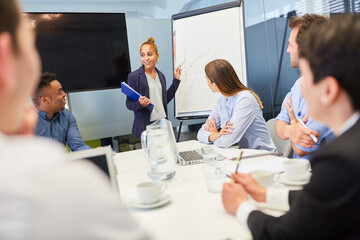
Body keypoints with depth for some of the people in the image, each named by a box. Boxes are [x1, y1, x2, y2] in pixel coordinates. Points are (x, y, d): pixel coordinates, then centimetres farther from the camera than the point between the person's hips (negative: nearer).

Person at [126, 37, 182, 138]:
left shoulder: (161, 75, 13)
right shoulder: (134, 76, -4)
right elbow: (129, 104, -4)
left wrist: (176, 80, 17)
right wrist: (140, 104, -25)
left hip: (162, 122, 5)